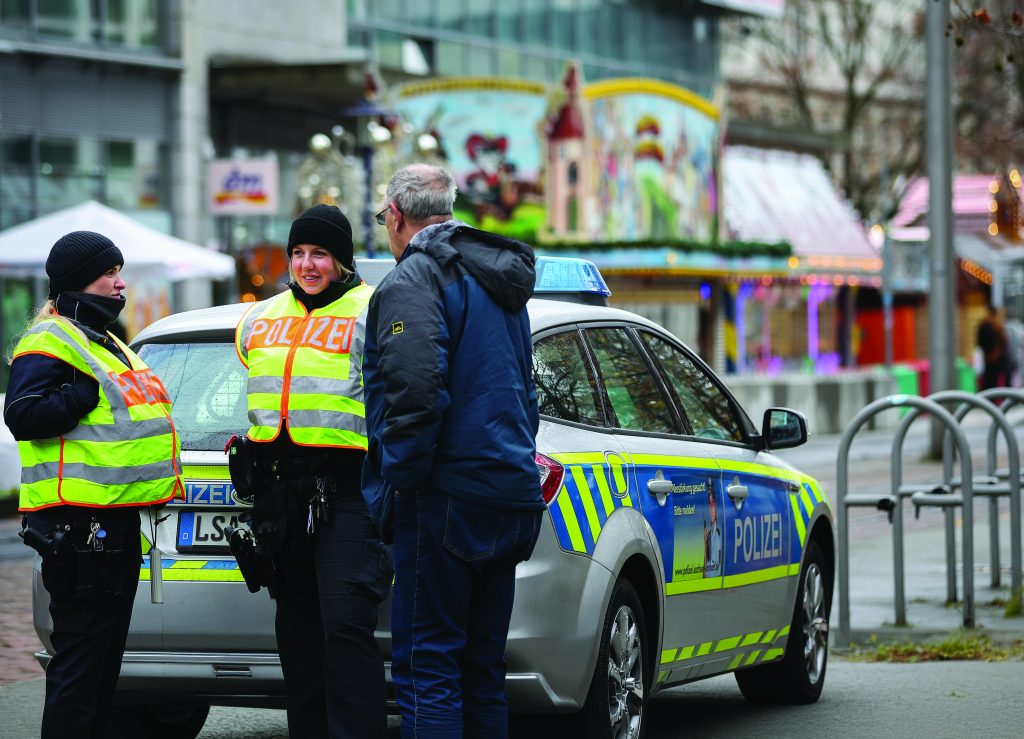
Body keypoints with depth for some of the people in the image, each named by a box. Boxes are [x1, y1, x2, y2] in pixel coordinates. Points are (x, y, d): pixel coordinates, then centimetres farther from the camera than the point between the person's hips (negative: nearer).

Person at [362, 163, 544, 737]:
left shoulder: (415, 280, -9)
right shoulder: (501, 285, 22)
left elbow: (414, 392, -22)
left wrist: (400, 475, -13)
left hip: (448, 497, -9)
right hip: (510, 493, 9)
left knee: (426, 667, -8)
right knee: (481, 668, 14)